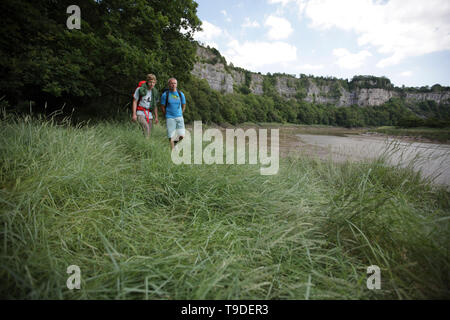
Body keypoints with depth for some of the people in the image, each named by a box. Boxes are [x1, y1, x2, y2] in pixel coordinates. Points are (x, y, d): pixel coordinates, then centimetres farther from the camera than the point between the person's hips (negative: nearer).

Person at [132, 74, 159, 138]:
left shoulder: (155, 92, 8)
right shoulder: (140, 89, -5)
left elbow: (155, 105, 16)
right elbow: (135, 102, -2)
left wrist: (156, 117, 12)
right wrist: (134, 114, -10)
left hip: (149, 114, 4)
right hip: (140, 113, -4)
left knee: (149, 131, 0)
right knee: (146, 127, -27)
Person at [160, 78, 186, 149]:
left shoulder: (181, 94, 6)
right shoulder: (165, 95, -1)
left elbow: (183, 106, 18)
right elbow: (162, 107, 7)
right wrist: (167, 116, 10)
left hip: (179, 117, 2)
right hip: (170, 118, -2)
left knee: (182, 136, -5)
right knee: (171, 137, -5)